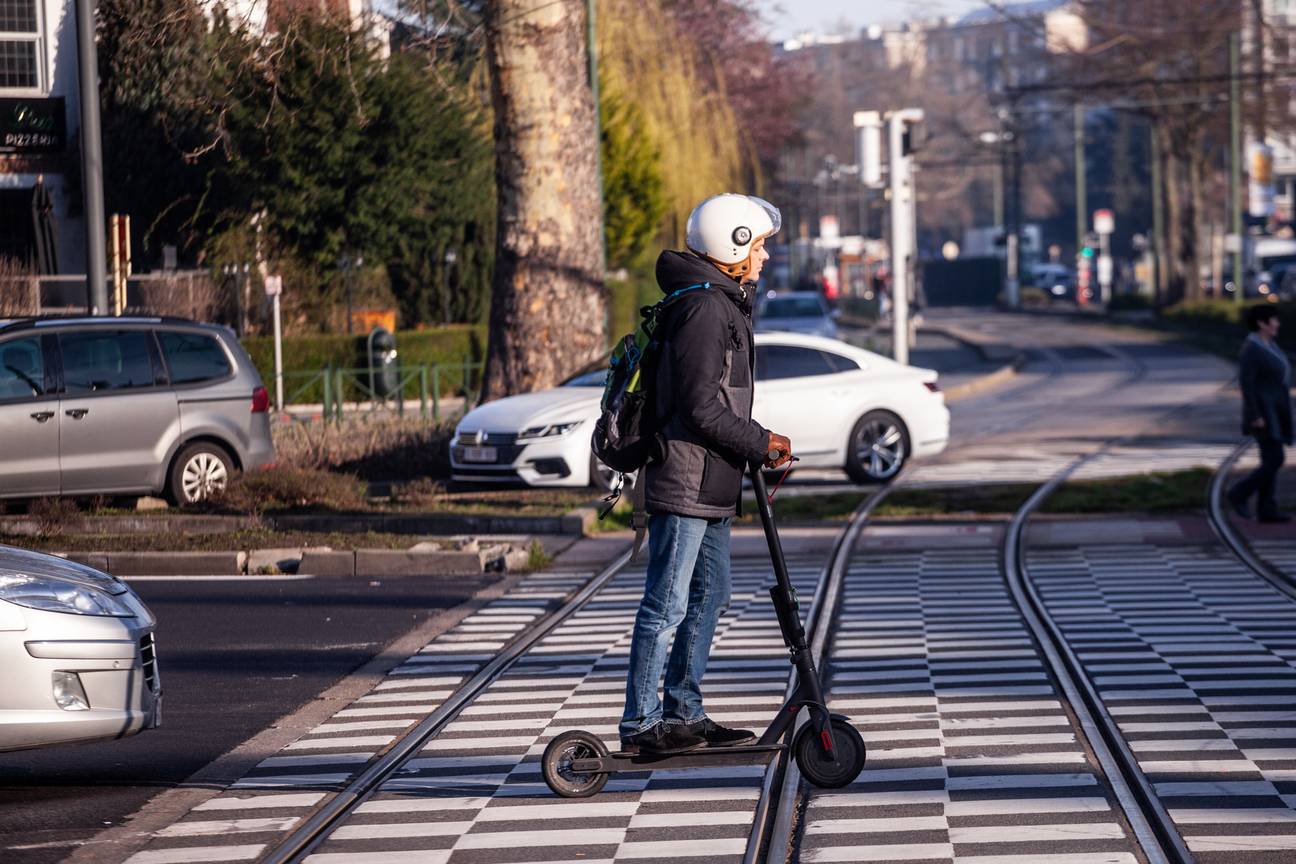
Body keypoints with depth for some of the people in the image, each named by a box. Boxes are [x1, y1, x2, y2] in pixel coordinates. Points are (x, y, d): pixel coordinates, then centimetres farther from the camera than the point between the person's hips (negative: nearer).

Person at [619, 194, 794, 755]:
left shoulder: (723, 303, 18)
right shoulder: (704, 307, -17)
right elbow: (701, 407, -21)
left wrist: (758, 450, 15)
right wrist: (761, 444, -11)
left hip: (709, 486, 11)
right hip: (685, 481, -11)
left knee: (708, 596, 15)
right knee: (667, 604, -7)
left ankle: (683, 714, 22)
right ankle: (641, 724, -3)